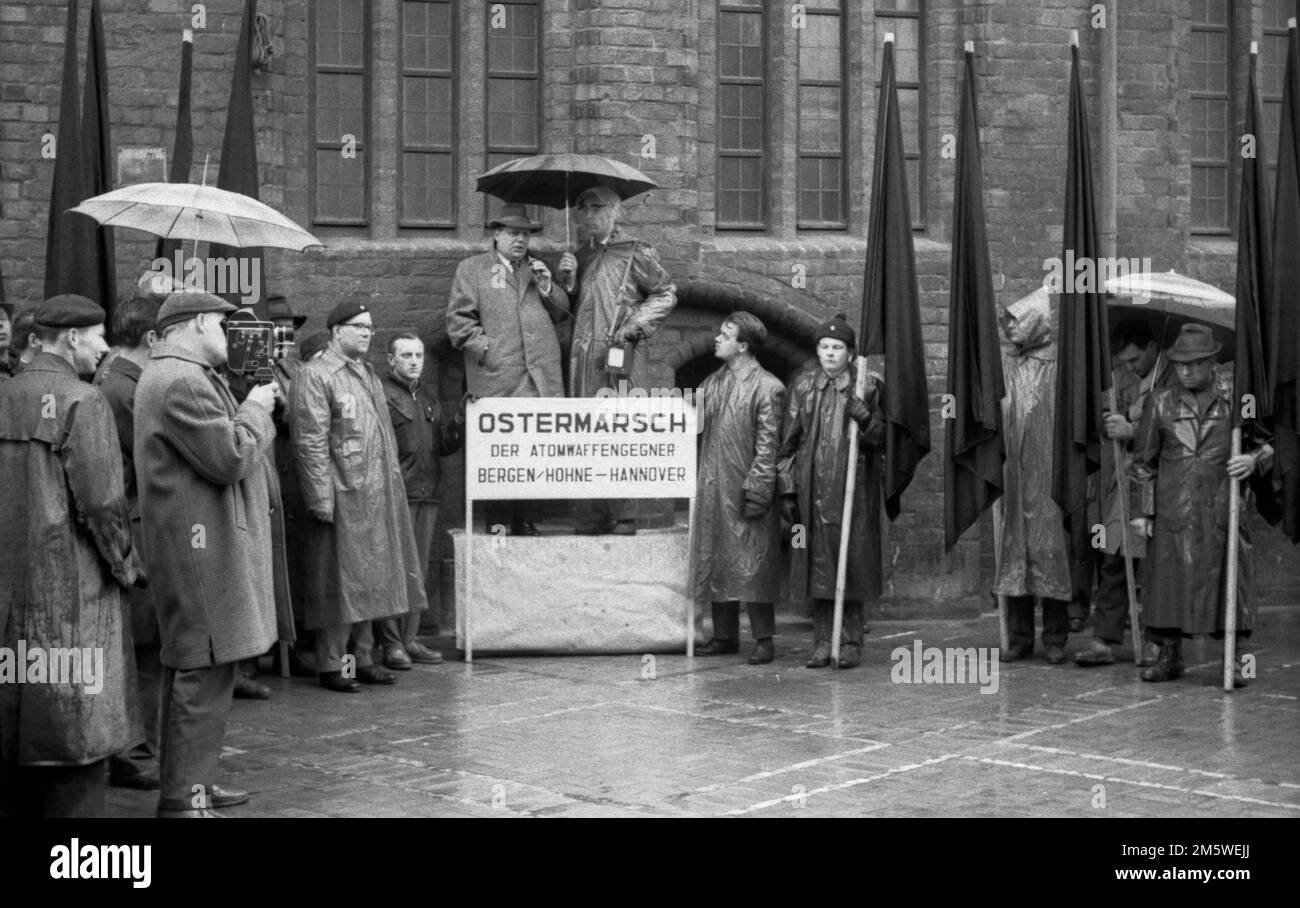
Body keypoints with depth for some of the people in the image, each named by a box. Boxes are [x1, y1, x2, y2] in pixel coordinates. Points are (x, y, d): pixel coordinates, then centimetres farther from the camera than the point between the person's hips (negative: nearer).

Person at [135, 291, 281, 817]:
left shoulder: (187, 377, 19)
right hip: (203, 546, -11)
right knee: (204, 672, -8)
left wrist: (256, 408, 11)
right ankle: (184, 798, -4)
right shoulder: (181, 382, -17)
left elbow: (223, 448, 22)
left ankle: (191, 782, 27)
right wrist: (255, 409, -6)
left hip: (205, 542, 11)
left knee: (197, 670, 17)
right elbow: (231, 458, -21)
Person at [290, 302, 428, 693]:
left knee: (369, 579, 12)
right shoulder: (315, 375, -8)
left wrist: (393, 483, 15)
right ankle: (332, 665, 6)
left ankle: (361, 658, 21)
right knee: (339, 580, -2)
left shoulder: (369, 375, 18)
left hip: (378, 498, 8)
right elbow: (310, 443, -14)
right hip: (342, 497, -8)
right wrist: (323, 499, -18)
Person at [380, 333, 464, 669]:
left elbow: (443, 445, 19)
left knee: (421, 570, 9)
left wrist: (459, 425, 2)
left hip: (426, 496, 8)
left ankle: (409, 638, 16)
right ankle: (391, 643, -2)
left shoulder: (427, 399, 21)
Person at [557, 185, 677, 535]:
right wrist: (565, 279, 1)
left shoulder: (635, 253, 1)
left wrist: (635, 326, -6)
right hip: (583, 359, 6)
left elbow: (666, 294, 3)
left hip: (619, 358, -6)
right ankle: (589, 520, 8)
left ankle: (623, 520, -4)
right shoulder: (581, 255, 18)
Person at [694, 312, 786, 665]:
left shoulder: (767, 387, -9)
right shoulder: (711, 384, 13)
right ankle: (724, 636, 20)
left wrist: (756, 491, -16)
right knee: (715, 561, 10)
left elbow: (768, 446, -12)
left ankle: (764, 641, 4)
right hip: (712, 490, 7)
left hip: (745, 490, -7)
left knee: (752, 566, -4)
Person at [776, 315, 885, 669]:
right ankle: (822, 643, 10)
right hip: (813, 489, 2)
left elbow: (882, 438, 3)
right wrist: (787, 489, 4)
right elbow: (788, 442, 9)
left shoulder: (868, 386, 3)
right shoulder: (803, 386, 8)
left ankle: (851, 643, 8)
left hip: (852, 487, -2)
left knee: (852, 560, -1)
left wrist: (863, 417, -16)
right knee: (817, 561, 3)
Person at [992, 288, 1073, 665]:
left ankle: (1055, 639, 9)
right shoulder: (1003, 362, 7)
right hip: (1012, 477, 4)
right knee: (1013, 552, 6)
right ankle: (1019, 638, 14)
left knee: (1051, 551, 0)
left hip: (1050, 476, -4)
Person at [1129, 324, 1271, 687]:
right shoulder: (1161, 403, 7)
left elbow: (1269, 445, 11)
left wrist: (1254, 460, -12)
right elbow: (1143, 460, 11)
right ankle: (1169, 656, 15)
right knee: (1168, 578, 2)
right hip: (1174, 511, 1)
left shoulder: (1236, 400, 3)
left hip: (1223, 508, -1)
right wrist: (1141, 510, 7)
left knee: (1228, 580, 0)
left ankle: (1232, 660, 11)